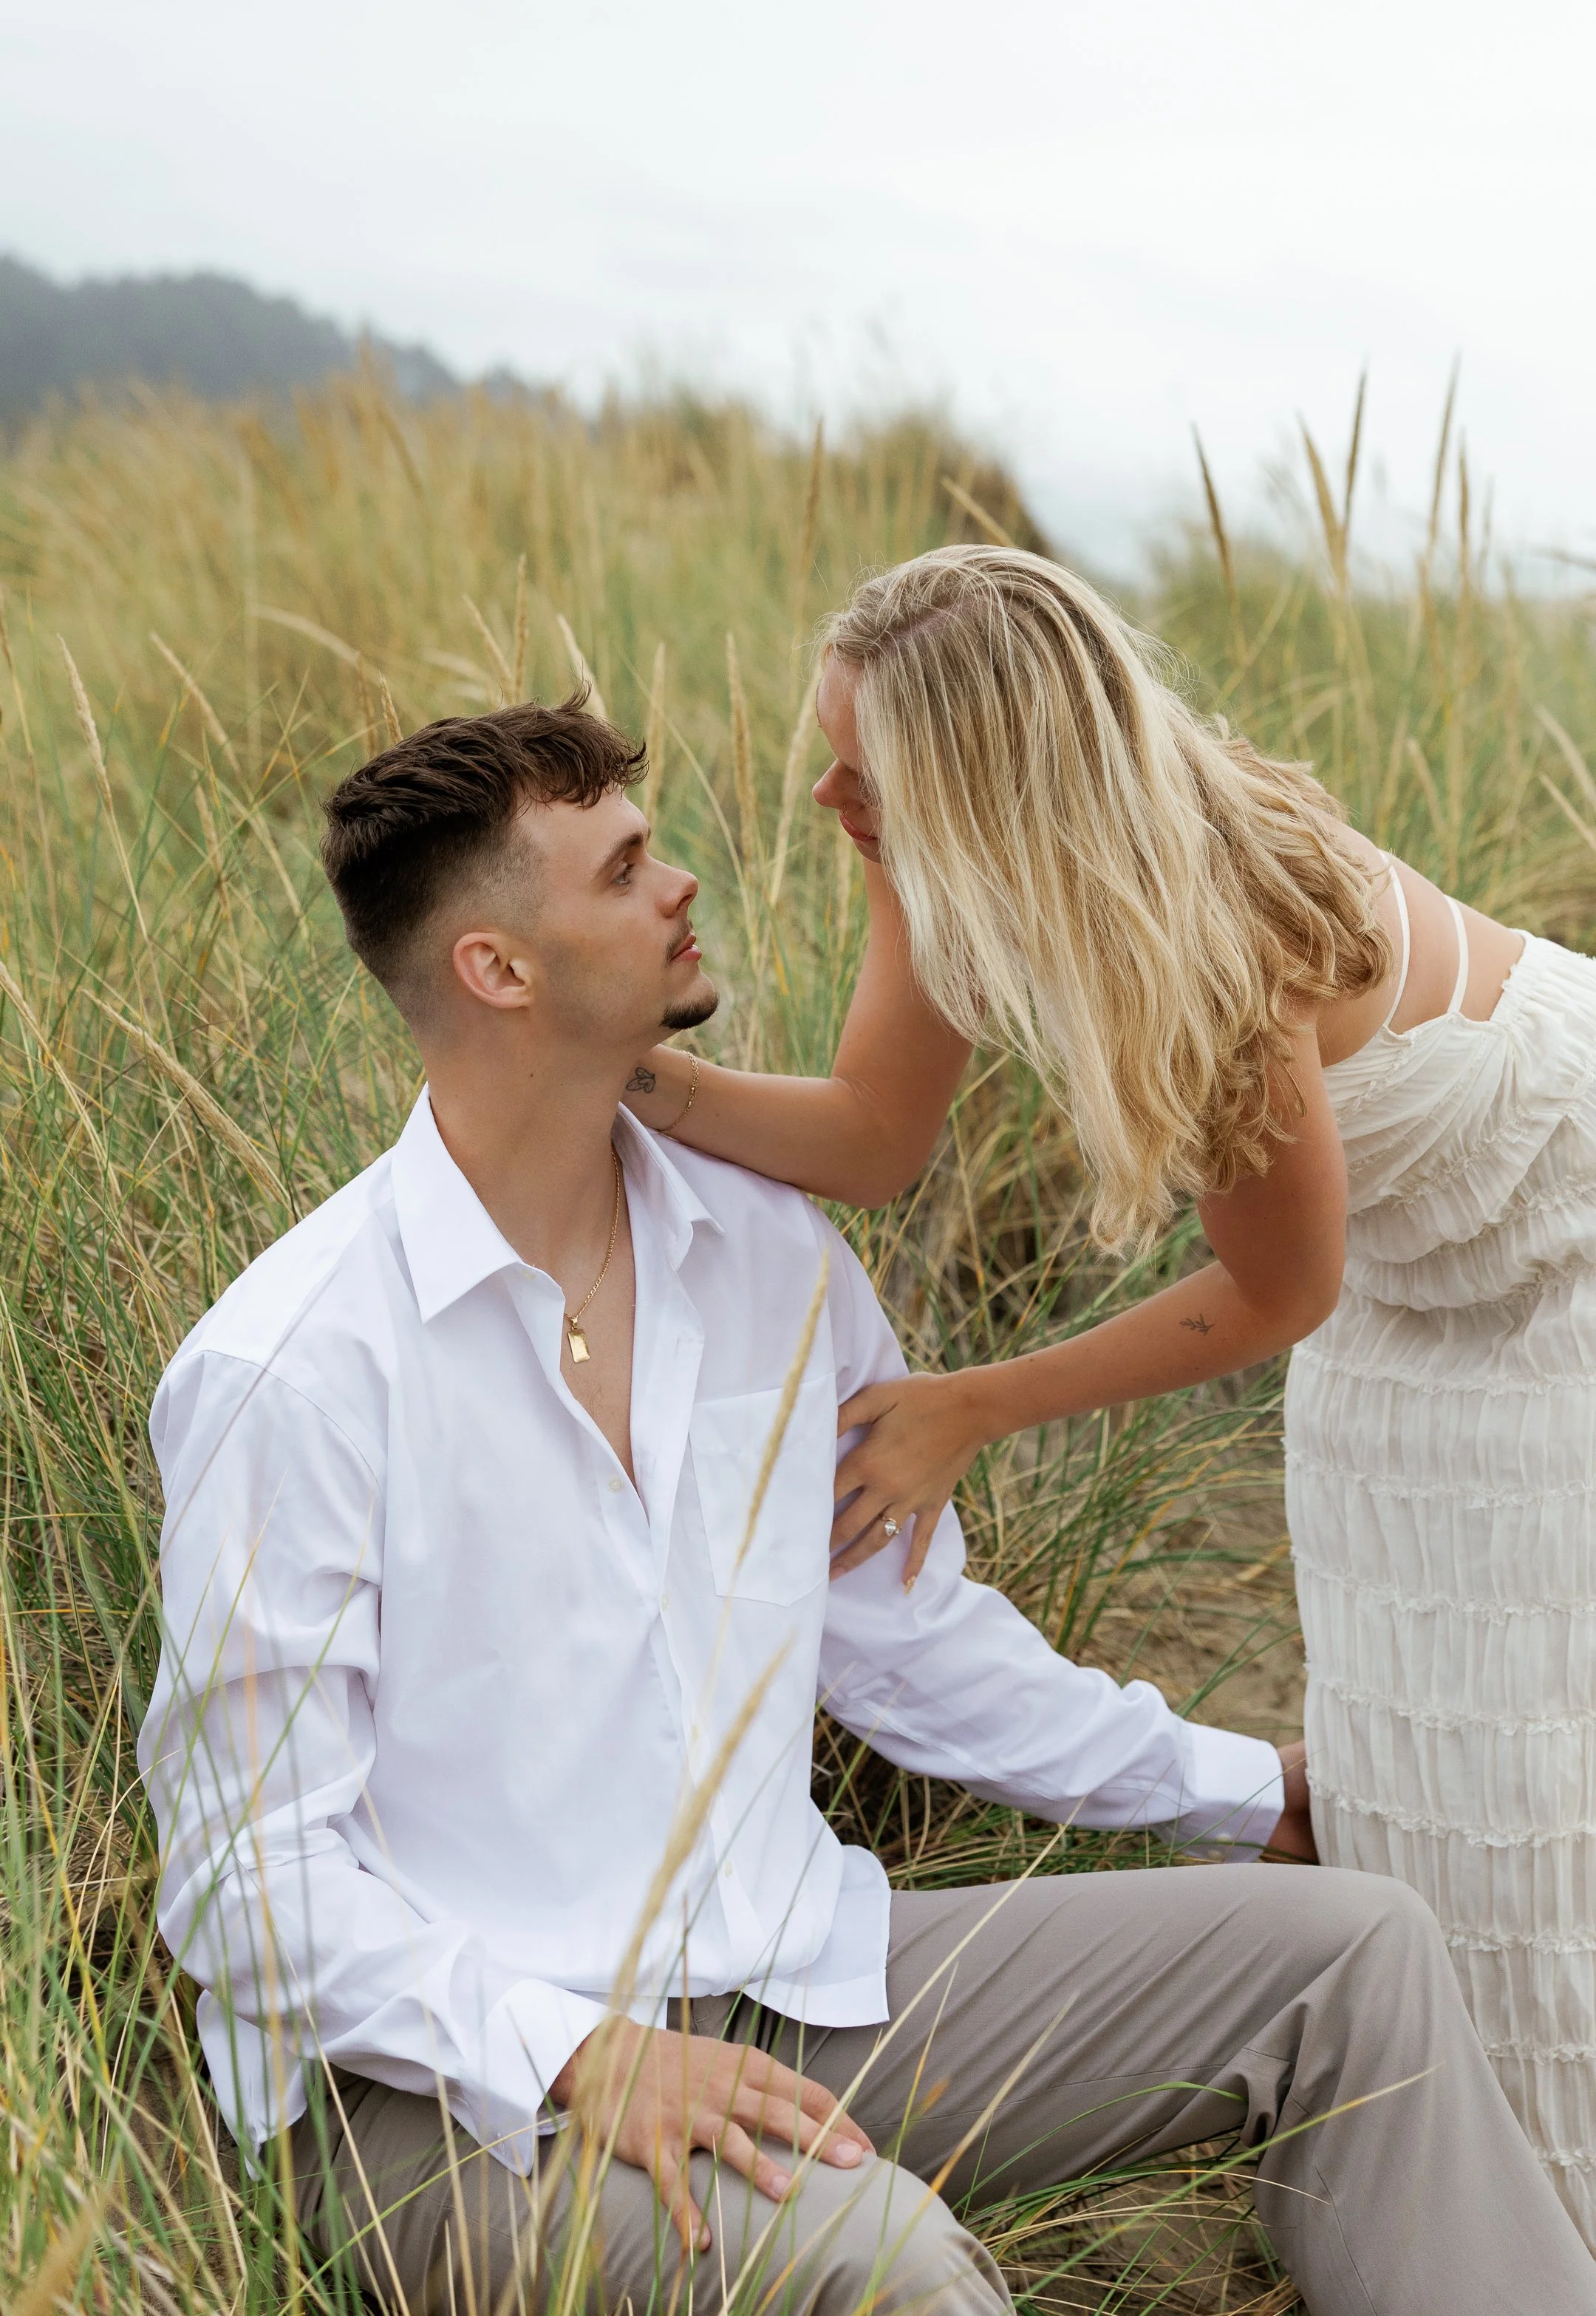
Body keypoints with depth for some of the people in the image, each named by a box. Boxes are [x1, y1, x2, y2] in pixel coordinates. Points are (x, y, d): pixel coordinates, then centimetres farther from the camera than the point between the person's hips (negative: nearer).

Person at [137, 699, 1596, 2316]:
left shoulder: (770, 1256, 5)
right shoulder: (290, 1368, -15)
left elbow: (909, 1635, 16)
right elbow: (253, 1871, -14)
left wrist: (1261, 1795, 18)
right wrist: (573, 2054, -27)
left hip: (794, 1986, 7)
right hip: (451, 2086, -6)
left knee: (1353, 1955, -4)